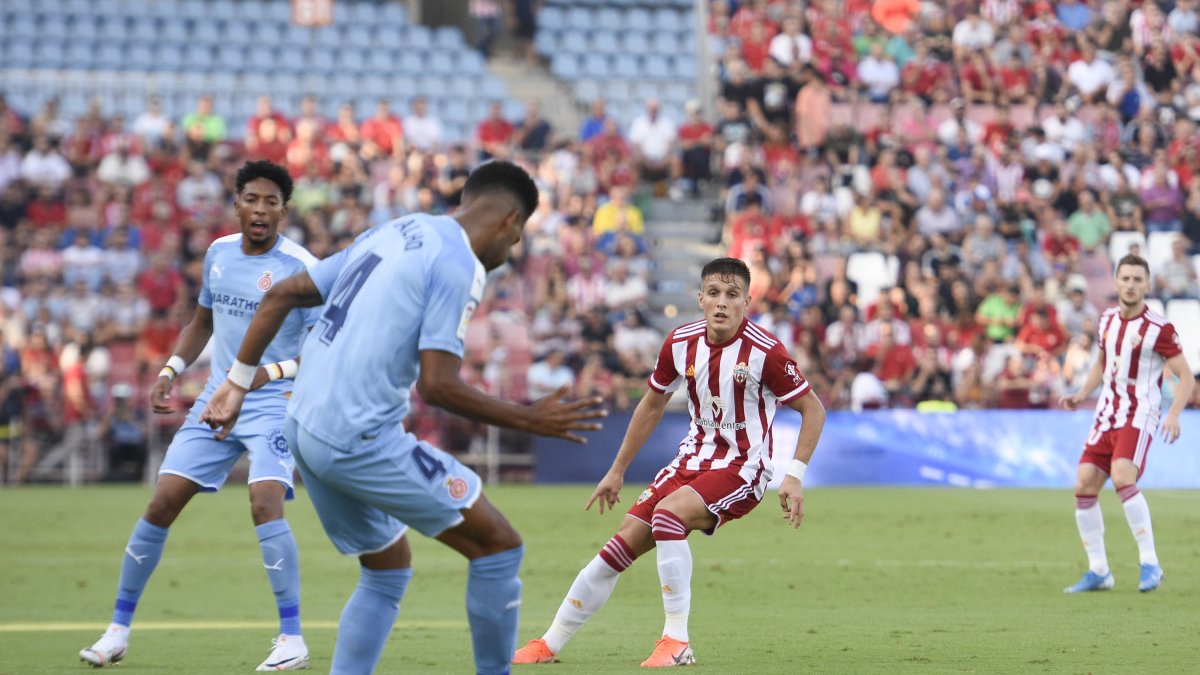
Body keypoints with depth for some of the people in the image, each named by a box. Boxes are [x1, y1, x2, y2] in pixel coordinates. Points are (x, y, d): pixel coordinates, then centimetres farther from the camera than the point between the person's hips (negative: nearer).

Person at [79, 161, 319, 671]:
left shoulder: (301, 267, -13)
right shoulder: (219, 253, 6)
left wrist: (269, 373, -31)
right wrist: (170, 370, 8)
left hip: (274, 402, -6)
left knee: (265, 505, -25)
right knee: (163, 503, 0)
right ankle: (119, 629, 12)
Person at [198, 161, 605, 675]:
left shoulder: (391, 234, 16)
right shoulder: (460, 265, -9)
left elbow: (283, 295, 17)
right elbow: (437, 385, -17)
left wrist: (238, 384, 23)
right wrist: (528, 421, -8)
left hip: (303, 428, 9)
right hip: (361, 439, -9)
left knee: (388, 571, 21)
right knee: (499, 546, -1)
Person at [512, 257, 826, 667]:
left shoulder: (764, 352, -19)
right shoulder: (681, 343, -3)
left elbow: (813, 409, -9)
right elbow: (653, 403, 14)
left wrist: (794, 477, -16)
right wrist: (617, 471, 17)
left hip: (741, 468, -6)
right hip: (694, 458, 6)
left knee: (668, 512, -31)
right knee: (627, 539, -1)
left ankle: (677, 642, -24)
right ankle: (549, 645, 11)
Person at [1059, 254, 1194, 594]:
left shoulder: (1159, 329, -10)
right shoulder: (1108, 319, 10)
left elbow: (1186, 376, -8)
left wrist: (1174, 414, -22)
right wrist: (1081, 394, 12)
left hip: (1139, 415, -7)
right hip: (1106, 413, 7)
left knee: (1122, 477, -28)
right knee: (1084, 486, -1)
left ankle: (1150, 564, -21)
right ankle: (1098, 571, 10)